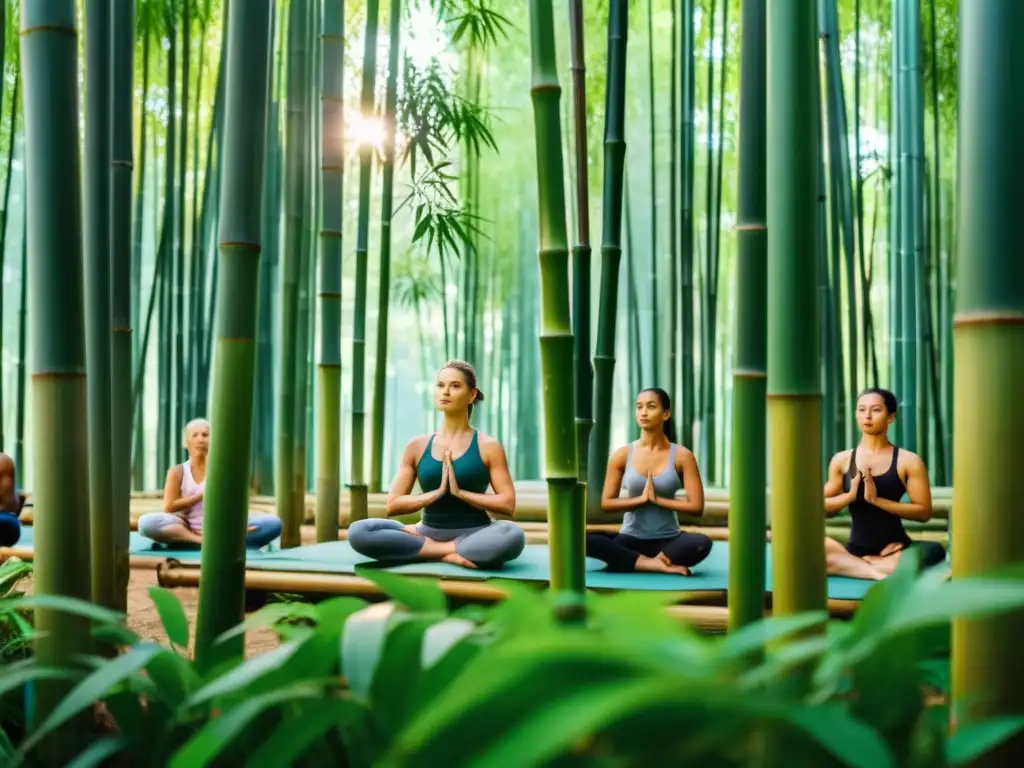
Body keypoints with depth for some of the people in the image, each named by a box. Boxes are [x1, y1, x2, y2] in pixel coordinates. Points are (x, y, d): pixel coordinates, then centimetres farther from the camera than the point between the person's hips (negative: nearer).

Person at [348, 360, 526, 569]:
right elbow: (392, 505, 3)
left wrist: (460, 492, -13)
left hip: (473, 534, -2)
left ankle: (421, 544, -20)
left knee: (513, 535, -37)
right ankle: (449, 553, -19)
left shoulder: (488, 446, 2)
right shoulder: (417, 446, 8)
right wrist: (436, 492, -10)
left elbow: (508, 505, -6)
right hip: (430, 532, 2)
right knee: (358, 532, -23)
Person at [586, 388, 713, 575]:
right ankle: (652, 563, -25)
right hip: (630, 539, 1)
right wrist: (641, 499, -13)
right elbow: (606, 503, -1)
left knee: (702, 543, -35)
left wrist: (657, 499, -12)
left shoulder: (681, 455, -4)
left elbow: (696, 506, -9)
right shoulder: (623, 455, 0)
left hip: (668, 540, -1)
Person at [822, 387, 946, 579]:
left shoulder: (908, 461, 0)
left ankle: (854, 566, -24)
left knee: (933, 551, -35)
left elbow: (924, 512, -6)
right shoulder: (842, 460, 7)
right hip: (855, 549, 1)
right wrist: (849, 495, -11)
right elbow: (822, 507, 9)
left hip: (893, 549, -1)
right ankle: (877, 572, -26)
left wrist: (877, 499, -16)